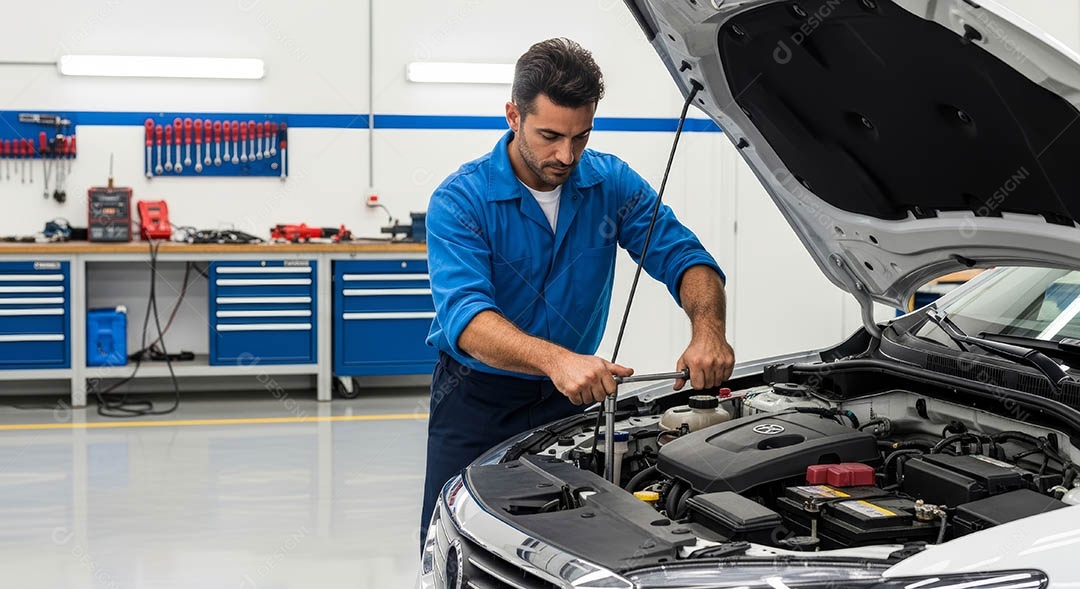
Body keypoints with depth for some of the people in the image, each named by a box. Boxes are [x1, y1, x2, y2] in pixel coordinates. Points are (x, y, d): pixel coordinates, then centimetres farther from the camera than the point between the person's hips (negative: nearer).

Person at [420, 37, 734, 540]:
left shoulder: (612, 183, -6)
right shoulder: (460, 200, -19)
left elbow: (684, 258, -8)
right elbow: (466, 316, -32)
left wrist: (707, 330, -32)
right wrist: (557, 360, -50)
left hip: (571, 400, 3)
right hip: (479, 398, -3)